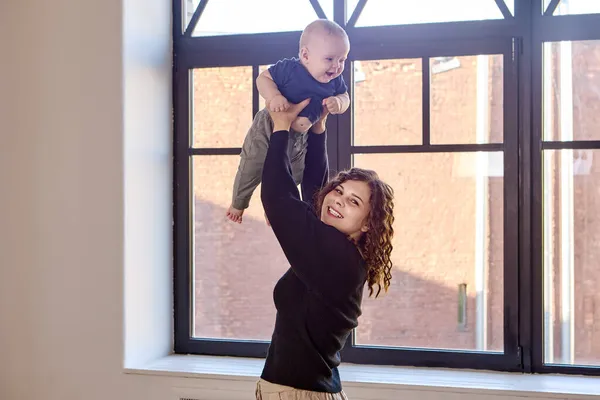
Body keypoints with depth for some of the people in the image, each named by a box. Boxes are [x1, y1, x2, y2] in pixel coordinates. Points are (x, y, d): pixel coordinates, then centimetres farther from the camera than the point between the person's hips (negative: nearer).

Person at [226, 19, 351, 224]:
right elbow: (263, 78, -22)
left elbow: (344, 97, -2)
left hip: (299, 139, 5)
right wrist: (274, 96, -41)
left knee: (291, 178, 18)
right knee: (251, 171, 9)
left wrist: (339, 103, -27)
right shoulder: (288, 68, -30)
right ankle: (238, 203, 36)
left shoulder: (335, 81, -14)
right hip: (267, 131, -5)